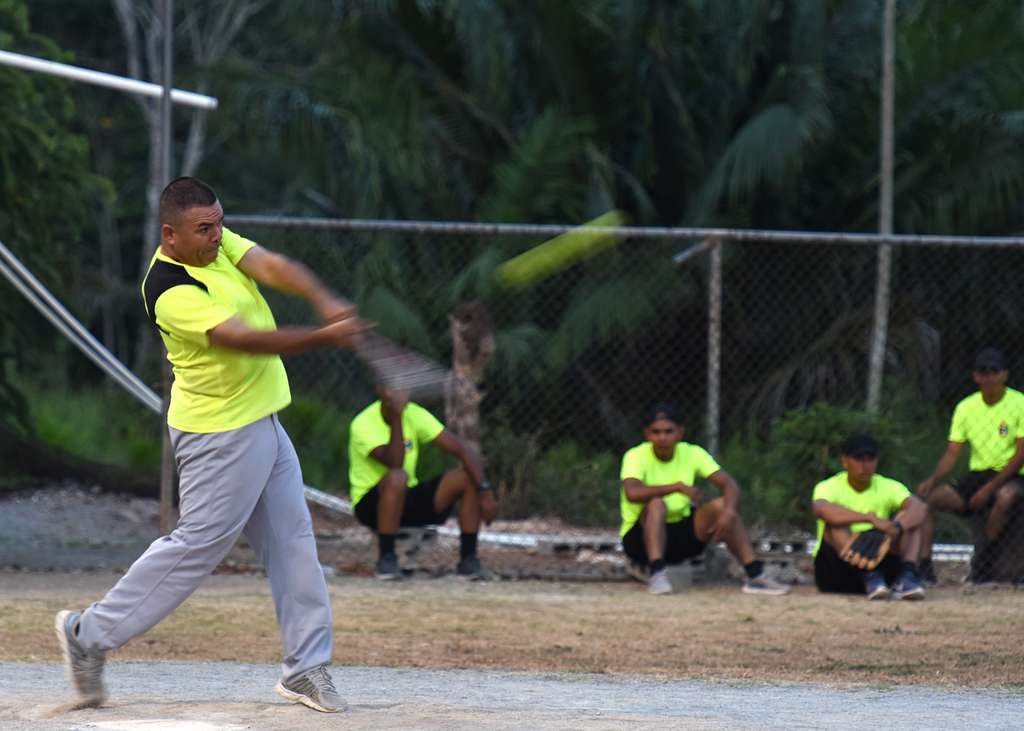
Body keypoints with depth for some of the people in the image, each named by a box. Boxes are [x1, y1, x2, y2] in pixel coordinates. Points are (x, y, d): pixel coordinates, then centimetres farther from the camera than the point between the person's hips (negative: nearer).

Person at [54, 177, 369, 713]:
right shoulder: (170, 291, -25)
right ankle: (91, 635, 6)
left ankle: (306, 668, 12)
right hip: (220, 433, -9)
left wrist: (326, 302, -32)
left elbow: (271, 267, -13)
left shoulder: (219, 244, 1)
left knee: (291, 540, 8)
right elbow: (243, 339, -33)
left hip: (261, 421, 9)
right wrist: (324, 337, -38)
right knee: (199, 542, -5)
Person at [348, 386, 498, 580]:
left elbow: (463, 450, -7)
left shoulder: (414, 414, -3)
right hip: (370, 504, -5)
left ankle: (468, 559, -8)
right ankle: (386, 558, -24)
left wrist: (484, 490, -20)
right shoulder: (363, 424, -18)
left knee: (469, 477, -13)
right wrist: (396, 417, -39)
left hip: (409, 498, 5)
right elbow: (394, 463, -34)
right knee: (397, 477, -38)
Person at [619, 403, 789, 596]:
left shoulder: (692, 454, -3)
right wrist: (679, 487, -29)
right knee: (656, 504, -33)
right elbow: (632, 493, -35)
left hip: (681, 534, 4)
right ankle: (657, 574, -42)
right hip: (640, 539, -4)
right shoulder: (636, 457, -15)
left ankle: (755, 575, -21)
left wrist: (729, 512, -33)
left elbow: (729, 484, -11)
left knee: (721, 506, -18)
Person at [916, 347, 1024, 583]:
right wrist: (933, 479, -15)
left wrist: (990, 488, -20)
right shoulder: (965, 407, 6)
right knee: (927, 495, -15)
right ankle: (924, 563, -18)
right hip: (976, 475, 5)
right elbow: (952, 453, 5)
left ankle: (983, 562, -21)